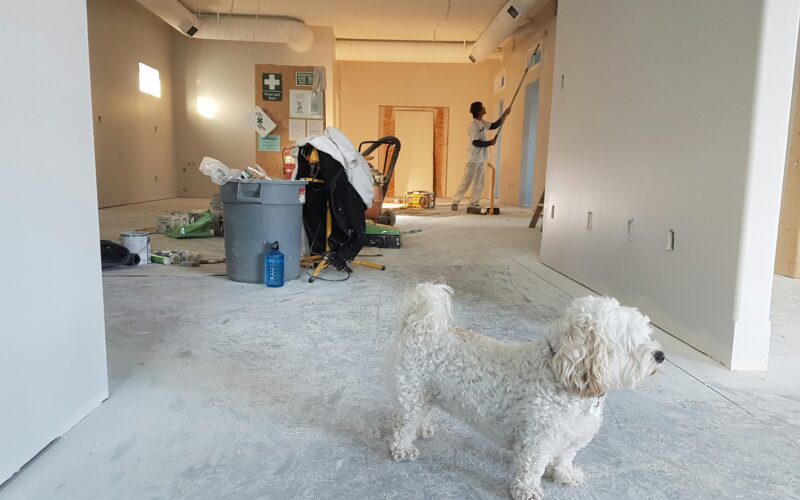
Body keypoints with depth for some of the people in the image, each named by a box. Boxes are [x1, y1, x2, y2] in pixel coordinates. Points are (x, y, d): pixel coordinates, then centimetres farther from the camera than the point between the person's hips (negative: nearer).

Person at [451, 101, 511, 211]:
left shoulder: (482, 123, 10)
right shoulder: (474, 125, -16)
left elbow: (495, 125, 22)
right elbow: (476, 142, -21)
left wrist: (505, 114, 15)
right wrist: (490, 142, -12)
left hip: (482, 158, 9)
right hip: (473, 159, -8)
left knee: (479, 182, 8)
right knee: (466, 181, -5)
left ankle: (474, 203, 14)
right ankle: (455, 202, 2)